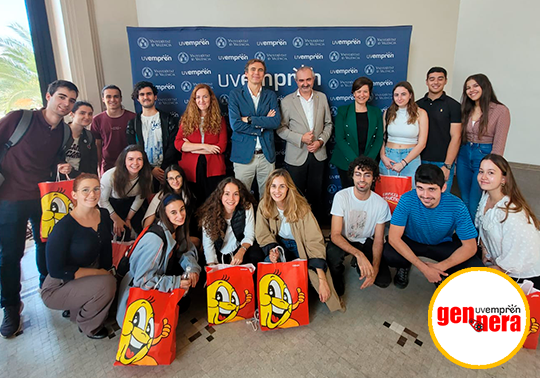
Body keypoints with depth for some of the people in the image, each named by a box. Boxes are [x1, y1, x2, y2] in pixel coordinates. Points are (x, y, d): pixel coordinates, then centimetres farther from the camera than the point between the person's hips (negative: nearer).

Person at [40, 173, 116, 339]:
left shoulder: (103, 215, -3)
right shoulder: (64, 226, -24)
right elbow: (56, 270, -23)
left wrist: (107, 270, -3)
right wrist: (98, 273, -20)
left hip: (88, 278, 7)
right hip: (58, 287, -7)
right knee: (106, 284, -29)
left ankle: (76, 308, 14)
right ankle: (88, 326, 1)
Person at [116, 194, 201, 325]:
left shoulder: (178, 229, -9)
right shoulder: (155, 239, -33)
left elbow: (187, 251, 3)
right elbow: (142, 279, -30)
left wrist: (192, 268, -17)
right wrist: (176, 283, -30)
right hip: (139, 290, -7)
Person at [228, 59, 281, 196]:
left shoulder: (270, 95, 10)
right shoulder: (235, 94, 3)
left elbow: (276, 122, -5)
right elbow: (235, 124, -10)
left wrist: (249, 119, -11)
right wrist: (263, 122, -9)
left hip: (266, 154, 2)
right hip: (243, 154, -2)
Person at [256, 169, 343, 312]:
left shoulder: (301, 207, -24)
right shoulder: (264, 205, -14)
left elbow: (315, 242, -29)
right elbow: (263, 235, -5)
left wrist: (322, 280, -35)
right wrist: (271, 250, -30)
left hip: (300, 246, -2)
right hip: (280, 243, 2)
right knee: (269, 262, -30)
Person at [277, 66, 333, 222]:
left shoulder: (322, 97, 7)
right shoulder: (287, 101, -3)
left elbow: (328, 124, 10)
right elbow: (281, 129, -4)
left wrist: (320, 141, -6)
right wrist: (301, 138, -16)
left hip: (318, 154, 2)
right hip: (296, 156, -2)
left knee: (316, 192, 11)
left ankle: (318, 223, 25)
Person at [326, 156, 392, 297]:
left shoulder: (381, 204, -13)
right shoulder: (341, 197, -21)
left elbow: (378, 241, -7)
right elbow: (335, 235, -25)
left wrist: (375, 268, -23)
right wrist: (358, 254, -40)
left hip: (366, 241, 3)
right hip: (343, 240, -2)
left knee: (384, 280, -14)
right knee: (332, 253, -36)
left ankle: (359, 266, 19)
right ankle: (337, 278, -1)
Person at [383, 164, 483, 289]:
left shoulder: (457, 206, -25)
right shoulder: (407, 200, -28)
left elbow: (470, 247, -17)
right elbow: (394, 237, -28)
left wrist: (439, 267, -27)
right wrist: (424, 268, -31)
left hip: (442, 244, 1)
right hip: (411, 241, -1)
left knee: (476, 266, -23)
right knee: (388, 254, -32)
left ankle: (441, 275, 10)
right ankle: (405, 266, 6)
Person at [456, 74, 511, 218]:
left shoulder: (500, 111, -9)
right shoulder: (467, 110, 9)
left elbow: (498, 145, -11)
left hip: (484, 157, -5)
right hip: (464, 156, 6)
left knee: (475, 206, -3)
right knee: (465, 201, 14)